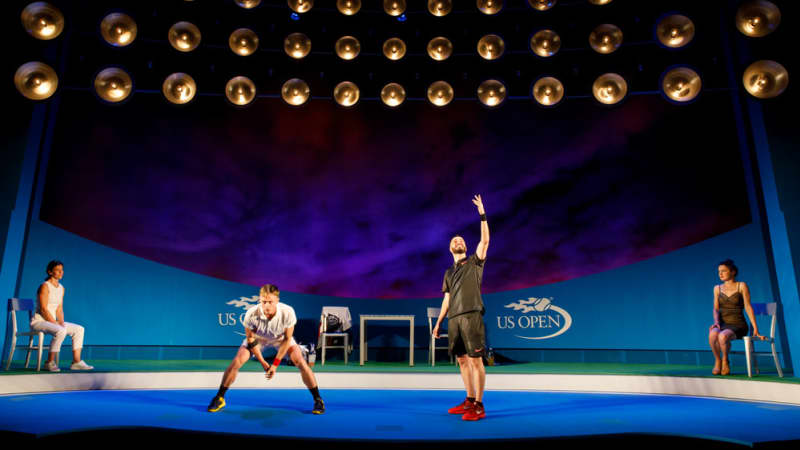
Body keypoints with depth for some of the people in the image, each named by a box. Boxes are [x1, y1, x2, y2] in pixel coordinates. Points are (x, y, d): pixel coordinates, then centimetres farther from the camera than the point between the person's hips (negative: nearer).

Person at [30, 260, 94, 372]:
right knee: (60, 331, -34)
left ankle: (76, 362, -5)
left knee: (79, 329, -2)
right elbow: (43, 310, -18)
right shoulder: (45, 286, -13)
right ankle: (49, 363, -20)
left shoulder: (61, 288, 11)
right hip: (39, 322, -8)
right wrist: (56, 324, -20)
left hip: (52, 322, 8)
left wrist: (62, 323, -4)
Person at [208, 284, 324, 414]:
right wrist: (263, 363, -16)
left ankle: (318, 399, 1)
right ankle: (219, 398, 8)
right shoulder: (251, 314, -36)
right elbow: (251, 339, -18)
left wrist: (275, 364, -18)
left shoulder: (288, 312, -37)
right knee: (236, 362, -15)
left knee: (301, 363, -17)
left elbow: (287, 339, -21)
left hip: (281, 338, 0)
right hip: (258, 338, 1)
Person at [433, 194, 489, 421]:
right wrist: (438, 322, 16)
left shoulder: (474, 262, 8)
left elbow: (485, 240, -6)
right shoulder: (449, 272, 21)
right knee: (462, 360, 9)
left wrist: (482, 214, -9)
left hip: (471, 316, -6)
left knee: (475, 360, -7)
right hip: (454, 319, 6)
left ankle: (479, 406, -2)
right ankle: (469, 401, 19)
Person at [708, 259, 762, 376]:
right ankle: (717, 361, -11)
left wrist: (755, 329, -10)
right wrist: (716, 322, -11)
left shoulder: (741, 286, 1)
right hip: (722, 324, 3)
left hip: (738, 325, -3)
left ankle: (725, 361, -8)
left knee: (722, 336, -36)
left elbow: (748, 307, -5)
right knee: (712, 334, -34)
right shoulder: (717, 288, 12)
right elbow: (716, 309, 9)